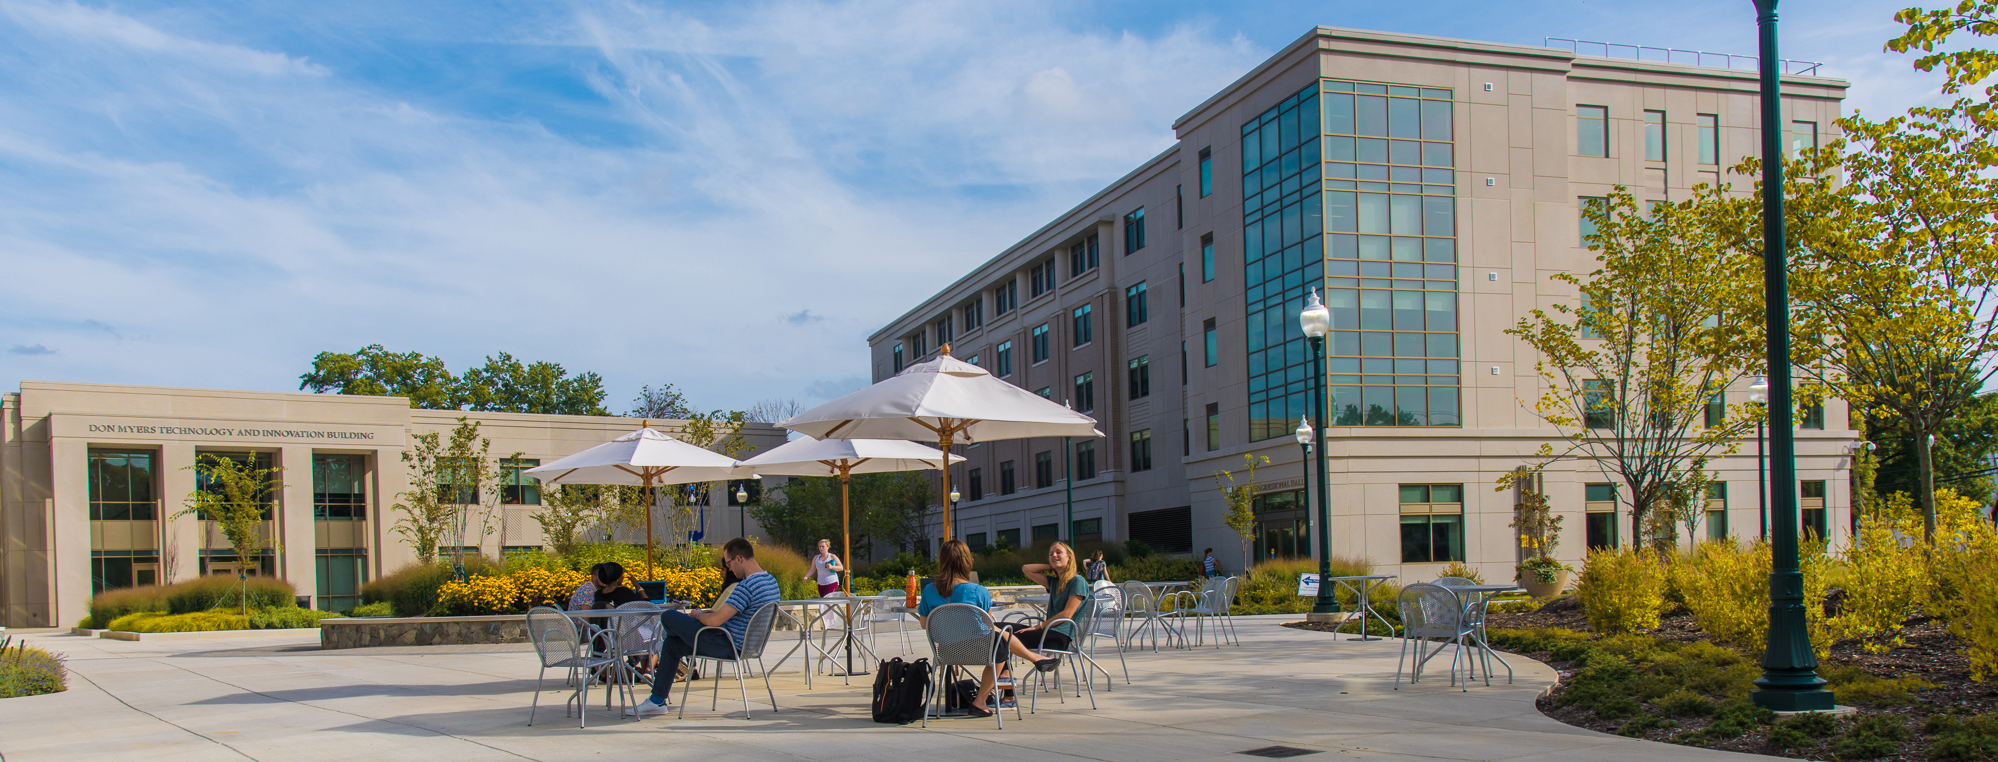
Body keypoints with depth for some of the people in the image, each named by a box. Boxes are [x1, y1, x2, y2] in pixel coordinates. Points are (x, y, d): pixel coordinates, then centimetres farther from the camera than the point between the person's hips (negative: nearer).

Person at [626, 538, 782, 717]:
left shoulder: (746, 586, -27)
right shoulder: (771, 581, 5)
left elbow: (715, 621, -27)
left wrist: (698, 615, -5)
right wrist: (718, 612, 11)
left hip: (726, 646, -10)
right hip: (742, 645, 10)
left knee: (668, 617, 0)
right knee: (671, 644, 18)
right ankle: (657, 701, 22)